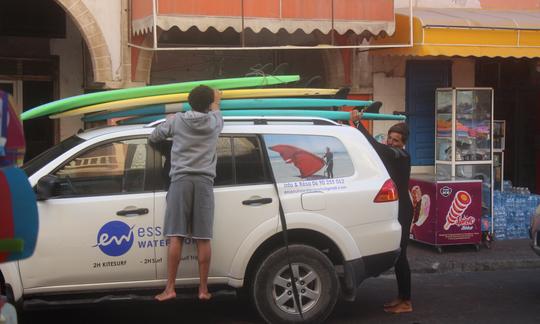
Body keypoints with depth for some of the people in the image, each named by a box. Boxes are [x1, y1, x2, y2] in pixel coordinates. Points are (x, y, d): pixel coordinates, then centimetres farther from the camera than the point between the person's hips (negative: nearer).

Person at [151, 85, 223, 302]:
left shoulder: (177, 120, 7)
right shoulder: (214, 121, 11)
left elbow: (153, 137, 17)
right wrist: (216, 100, 56)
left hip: (181, 180, -1)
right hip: (204, 182, 1)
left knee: (176, 236, -3)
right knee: (203, 238, 1)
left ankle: (170, 288, -5)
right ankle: (203, 289, 2)